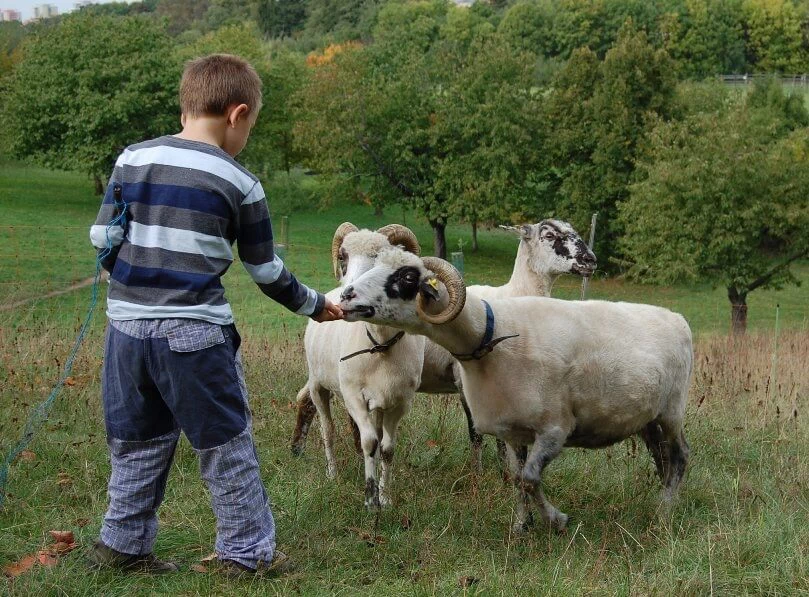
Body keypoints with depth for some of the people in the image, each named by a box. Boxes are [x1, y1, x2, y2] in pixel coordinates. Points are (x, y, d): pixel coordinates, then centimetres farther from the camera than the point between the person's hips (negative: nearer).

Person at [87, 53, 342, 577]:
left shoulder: (132, 160, 3)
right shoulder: (240, 183, -5)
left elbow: (102, 239, 4)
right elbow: (267, 271, 3)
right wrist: (315, 305, 19)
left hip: (127, 325, 4)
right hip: (195, 335, -4)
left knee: (138, 445, 18)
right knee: (227, 446, 9)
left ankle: (124, 543, 25)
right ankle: (248, 550, 16)